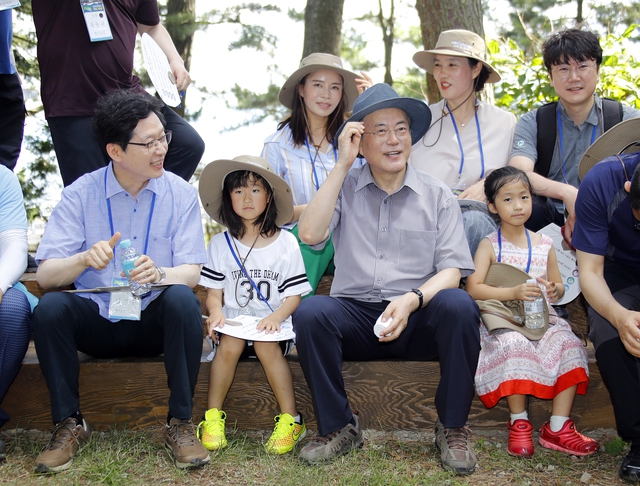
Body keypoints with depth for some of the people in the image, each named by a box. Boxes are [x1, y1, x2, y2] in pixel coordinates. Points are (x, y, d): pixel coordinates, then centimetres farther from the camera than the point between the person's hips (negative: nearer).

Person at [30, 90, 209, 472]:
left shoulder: (180, 194, -2)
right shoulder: (80, 194, -3)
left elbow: (191, 273, -10)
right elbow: (45, 276, -10)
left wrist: (159, 275, -34)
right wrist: (84, 259, -33)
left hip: (155, 324, 0)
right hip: (97, 322, 1)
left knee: (183, 299, -32)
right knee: (51, 308, -28)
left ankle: (180, 424, -20)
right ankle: (69, 424, -11)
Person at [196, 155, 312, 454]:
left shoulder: (286, 243, 3)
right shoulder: (221, 243, 7)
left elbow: (294, 296, 1)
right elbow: (214, 292, 6)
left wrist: (276, 316, -19)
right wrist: (216, 312, -18)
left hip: (271, 323, -1)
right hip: (233, 320, 1)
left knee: (266, 346, -30)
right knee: (230, 344, -29)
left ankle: (291, 419, -21)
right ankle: (213, 416, -17)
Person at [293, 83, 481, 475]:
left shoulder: (437, 195, 9)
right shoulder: (344, 189, 10)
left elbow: (452, 270, -1)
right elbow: (309, 234, -10)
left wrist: (412, 300, -22)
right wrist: (343, 165, -6)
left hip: (419, 320, 0)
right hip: (355, 314, 1)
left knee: (458, 305, -31)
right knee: (310, 312, -30)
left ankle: (453, 428, -12)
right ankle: (339, 427, -10)